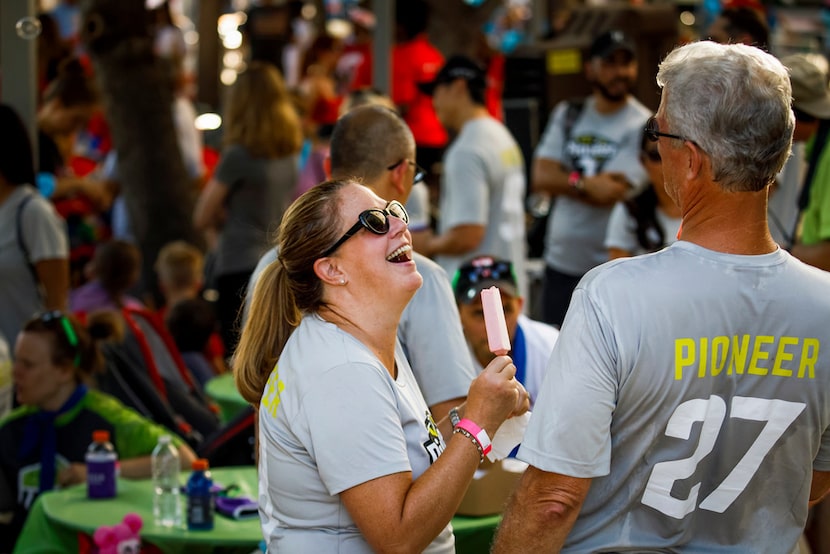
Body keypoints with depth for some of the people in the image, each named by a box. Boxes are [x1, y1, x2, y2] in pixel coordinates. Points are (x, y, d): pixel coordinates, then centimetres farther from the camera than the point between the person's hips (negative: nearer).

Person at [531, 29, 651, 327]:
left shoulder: (643, 126, -6)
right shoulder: (568, 115, 10)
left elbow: (614, 193, -17)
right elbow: (540, 178, 0)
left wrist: (564, 183, -7)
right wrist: (586, 184, -14)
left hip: (612, 269, -5)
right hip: (560, 262, 5)